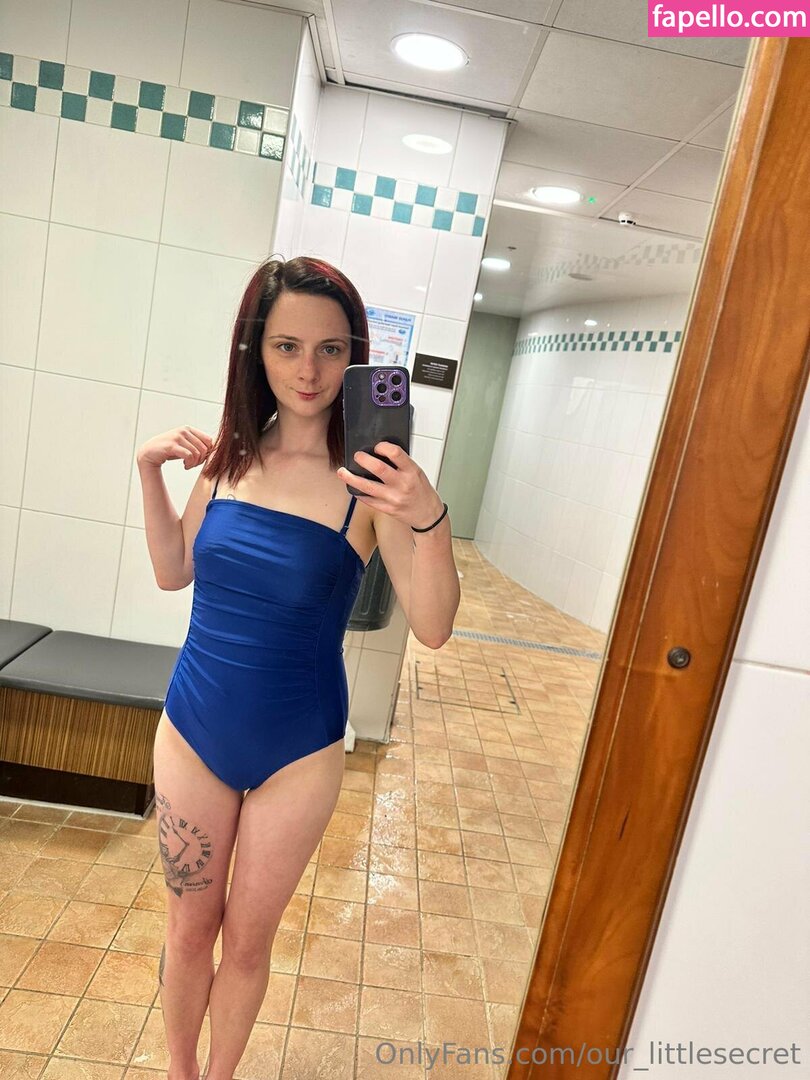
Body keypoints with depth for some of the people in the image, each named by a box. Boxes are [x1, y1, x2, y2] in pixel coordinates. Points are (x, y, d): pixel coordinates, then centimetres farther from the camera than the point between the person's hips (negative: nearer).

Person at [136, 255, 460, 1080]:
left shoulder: (370, 475, -17)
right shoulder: (228, 455, -4)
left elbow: (431, 629, -23)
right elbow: (175, 572, 9)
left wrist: (428, 519, -39)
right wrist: (149, 473, -5)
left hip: (297, 751, -3)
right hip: (193, 730, 3)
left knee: (247, 940, 19)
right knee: (188, 928, 22)